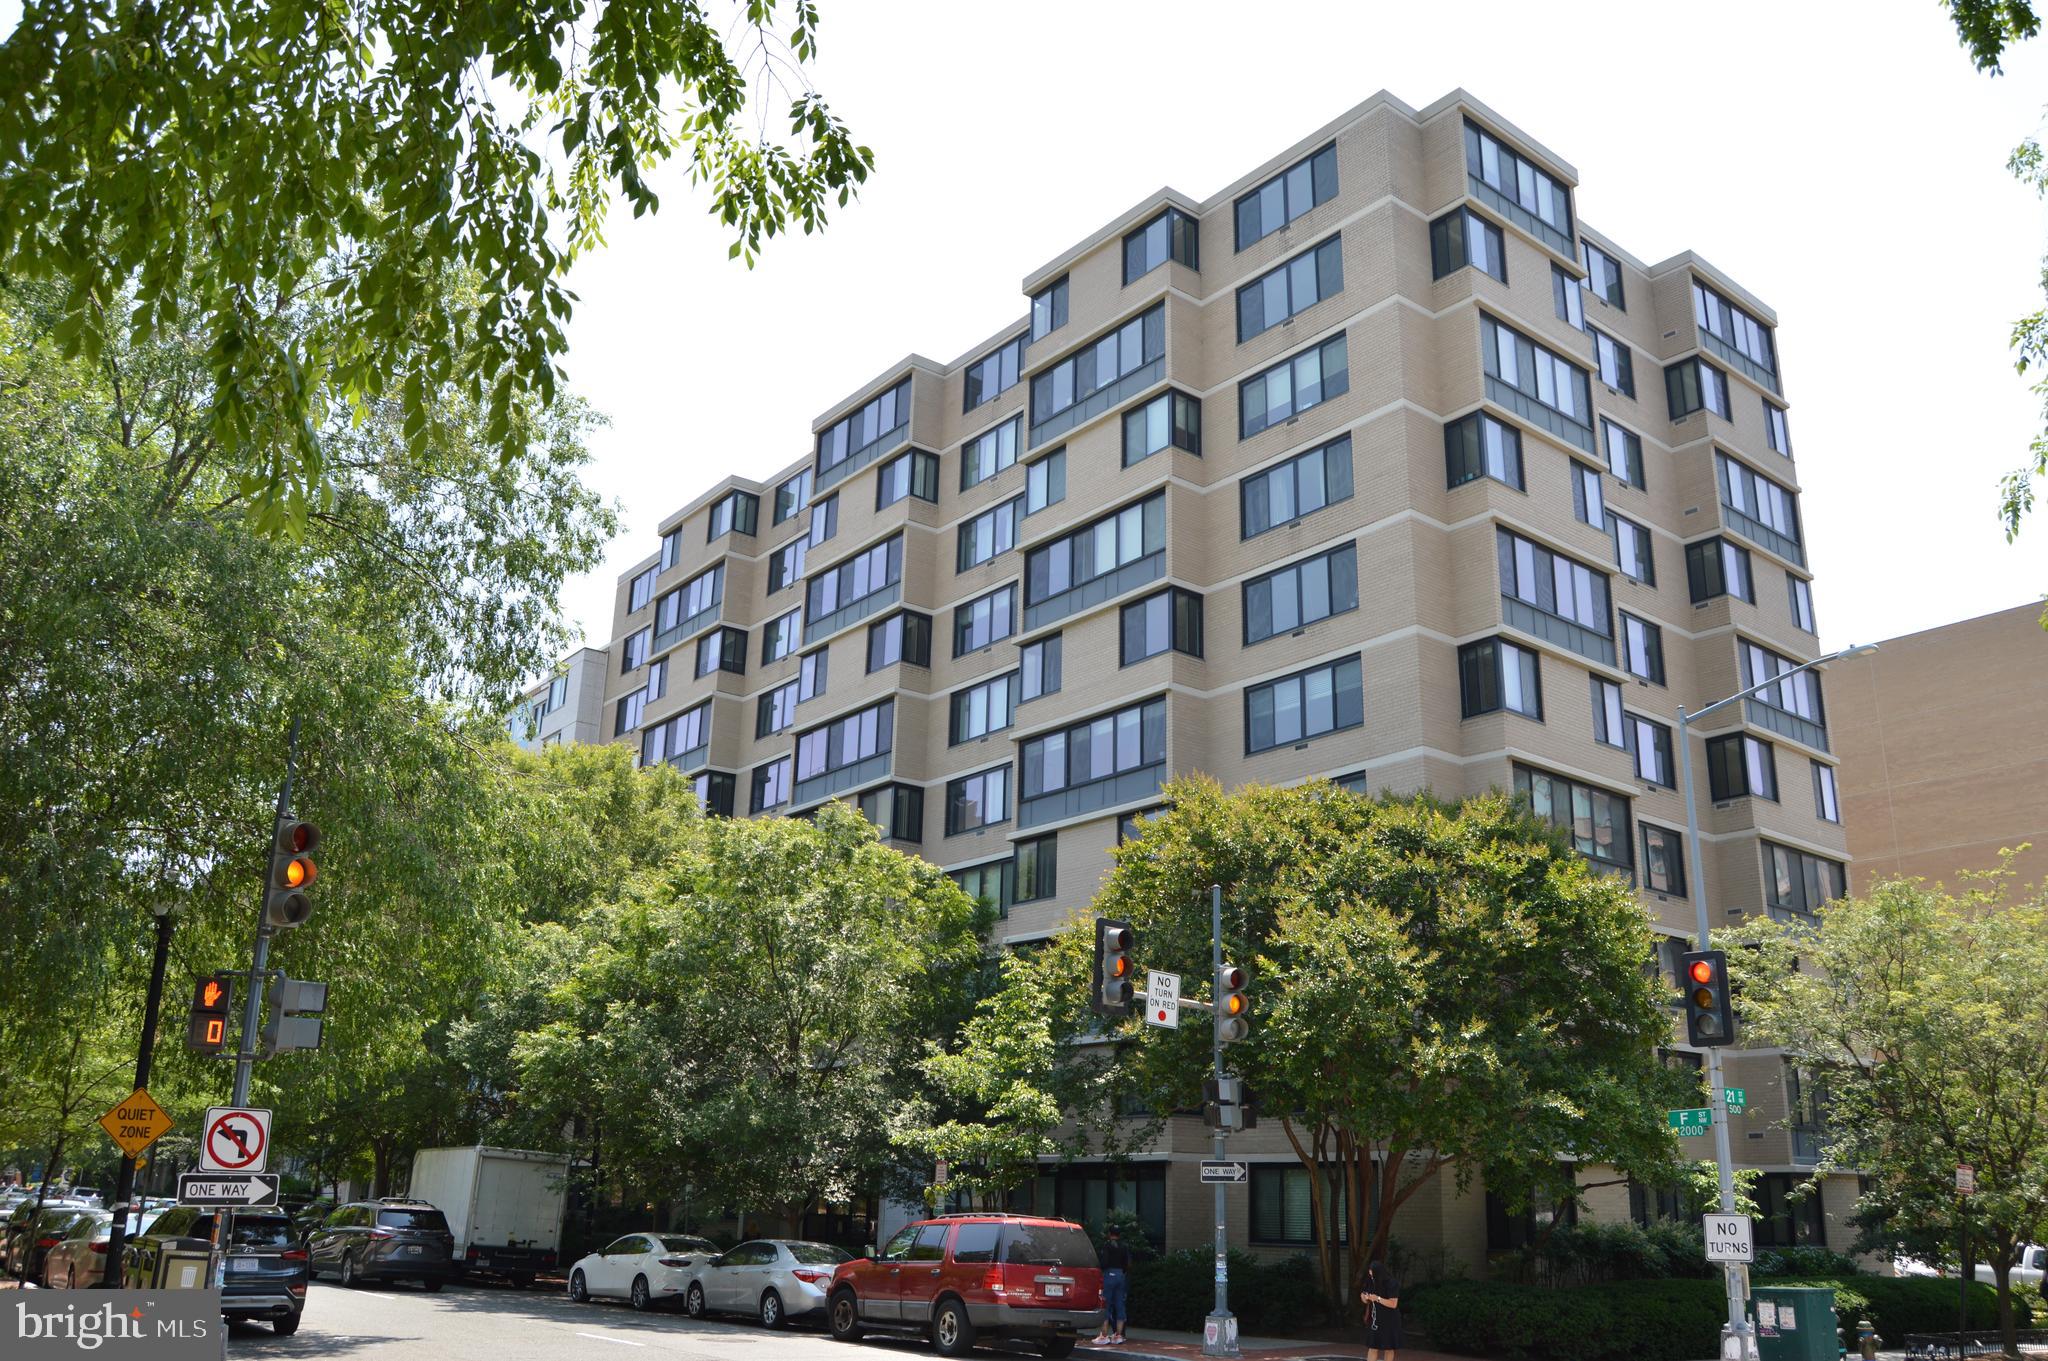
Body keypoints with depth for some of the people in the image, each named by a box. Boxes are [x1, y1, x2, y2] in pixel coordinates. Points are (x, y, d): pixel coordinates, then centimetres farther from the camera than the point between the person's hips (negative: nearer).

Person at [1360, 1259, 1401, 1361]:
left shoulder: (1391, 1285, -15)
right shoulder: (1373, 1284, 3)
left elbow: (1393, 1304, -19)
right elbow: (1369, 1302, 12)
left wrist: (1377, 1298, -25)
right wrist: (1364, 1298, -11)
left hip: (1389, 1321, -5)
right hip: (1374, 1320, 5)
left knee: (1388, 1348, 5)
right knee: (1372, 1347, 0)